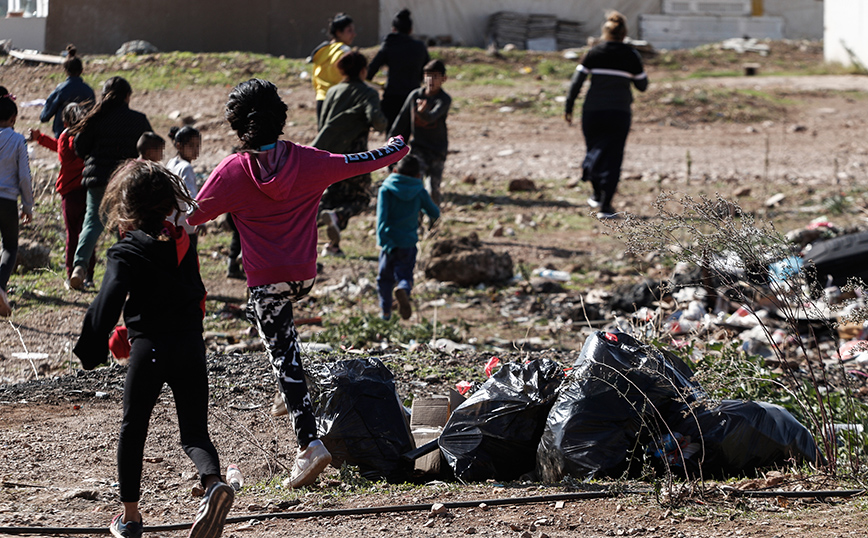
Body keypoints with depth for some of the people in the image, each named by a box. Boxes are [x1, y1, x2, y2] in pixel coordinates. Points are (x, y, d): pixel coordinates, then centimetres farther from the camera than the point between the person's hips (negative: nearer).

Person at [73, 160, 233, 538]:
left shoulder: (126, 253, -7)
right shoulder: (182, 243, 10)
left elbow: (108, 302, -19)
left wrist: (91, 350, -14)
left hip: (150, 349, -4)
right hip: (191, 347, 4)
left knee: (133, 429, 14)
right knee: (194, 433, 8)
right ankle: (213, 482, -25)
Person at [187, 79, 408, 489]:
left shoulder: (233, 172, -13)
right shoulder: (308, 162, -5)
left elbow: (193, 214, -6)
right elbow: (357, 163, 10)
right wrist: (395, 150, 29)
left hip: (266, 281, -5)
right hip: (305, 277, 5)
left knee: (285, 359, -5)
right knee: (259, 313, 34)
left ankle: (309, 443, -15)